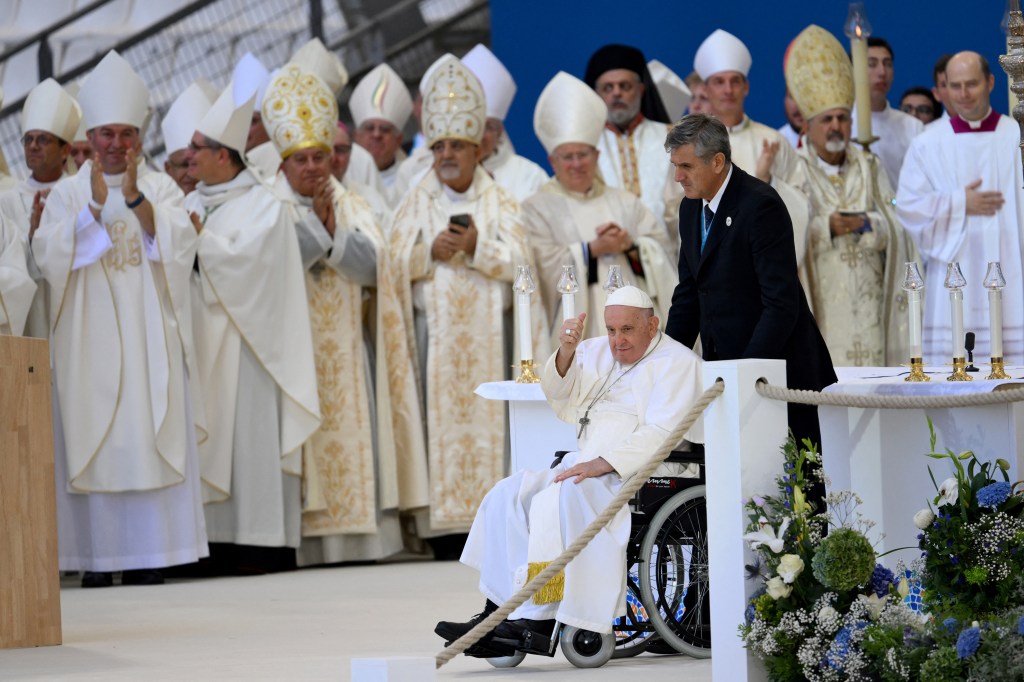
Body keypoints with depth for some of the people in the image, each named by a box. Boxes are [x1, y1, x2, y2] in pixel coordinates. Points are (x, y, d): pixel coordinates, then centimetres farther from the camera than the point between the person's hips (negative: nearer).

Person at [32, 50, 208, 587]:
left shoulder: (160, 188, 11)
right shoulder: (67, 192, 8)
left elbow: (179, 247, -5)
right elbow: (47, 255, -6)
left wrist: (135, 199, -15)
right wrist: (93, 206, -16)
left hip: (148, 337, 0)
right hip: (88, 338, 0)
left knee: (149, 437, -5)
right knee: (90, 439, -5)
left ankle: (147, 560, -2)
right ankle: (95, 560, -3)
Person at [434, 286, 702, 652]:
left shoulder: (677, 362, -4)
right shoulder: (598, 352, 19)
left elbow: (660, 434, -15)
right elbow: (560, 396, 15)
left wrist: (601, 464, -24)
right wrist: (566, 352, -5)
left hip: (636, 472, -8)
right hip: (588, 465, 8)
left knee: (560, 498, -32)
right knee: (508, 496, -11)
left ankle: (539, 620, -34)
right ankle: (497, 612, -18)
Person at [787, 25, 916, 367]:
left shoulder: (869, 167, 13)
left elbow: (896, 226, 6)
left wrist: (867, 224, -13)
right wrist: (826, 227, -19)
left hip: (866, 298, 4)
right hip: (815, 299, -3)